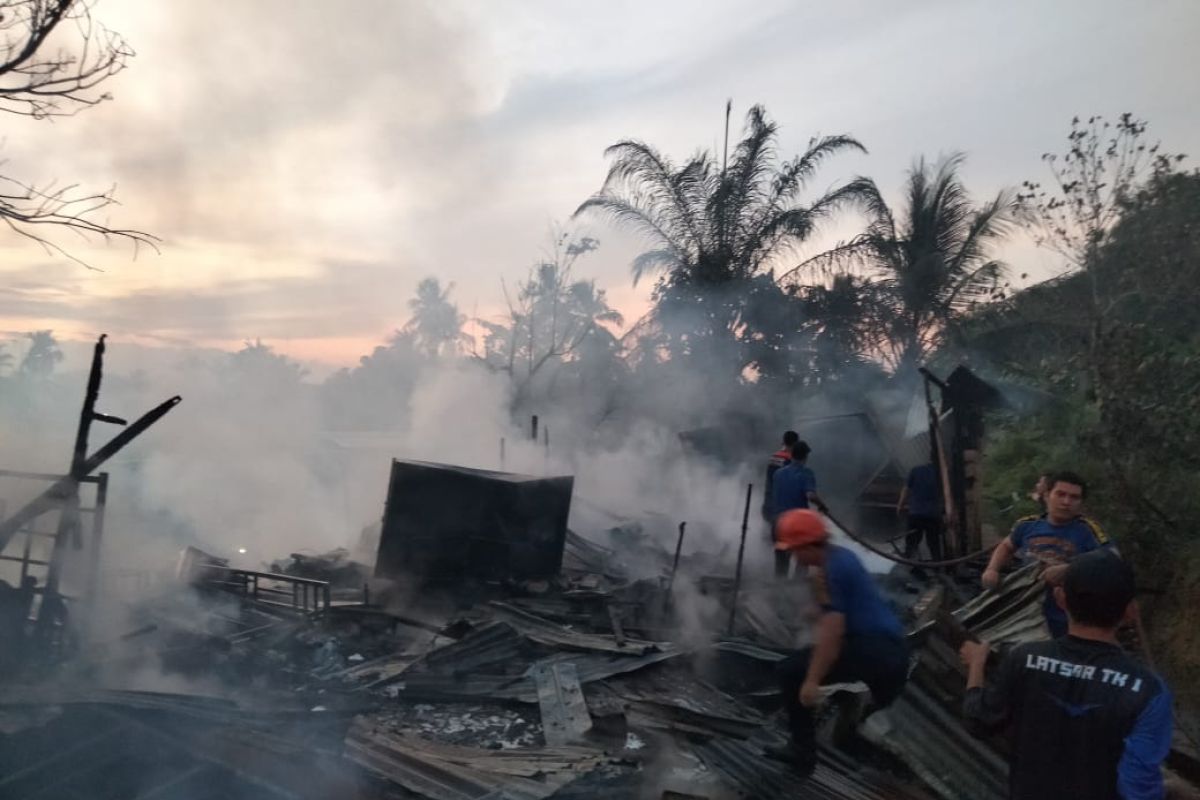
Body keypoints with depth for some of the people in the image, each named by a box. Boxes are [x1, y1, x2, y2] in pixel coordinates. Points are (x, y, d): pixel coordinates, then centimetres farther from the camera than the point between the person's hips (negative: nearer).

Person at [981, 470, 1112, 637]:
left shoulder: (1087, 530, -10)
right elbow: (1006, 547, 21)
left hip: (1067, 624, -4)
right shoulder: (1028, 525, 2)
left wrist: (1067, 570, -28)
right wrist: (992, 570, 3)